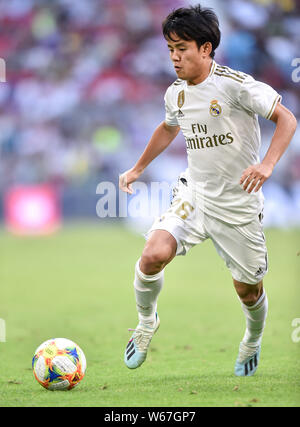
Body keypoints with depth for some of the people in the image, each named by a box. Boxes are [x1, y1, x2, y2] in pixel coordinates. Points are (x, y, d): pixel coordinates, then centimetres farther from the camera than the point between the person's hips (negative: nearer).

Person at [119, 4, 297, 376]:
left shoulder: (234, 84, -18)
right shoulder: (175, 93, 2)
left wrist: (267, 165, -29)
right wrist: (138, 168, 28)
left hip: (239, 203, -3)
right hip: (193, 193, 3)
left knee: (248, 290, 9)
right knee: (153, 255, -22)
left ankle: (252, 342, 43)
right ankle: (146, 322, 6)